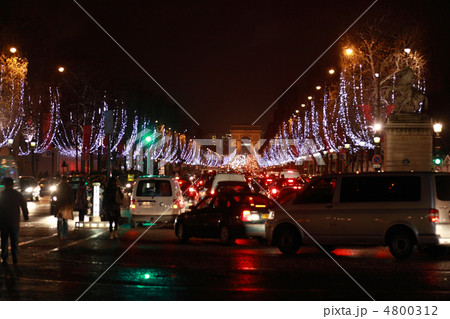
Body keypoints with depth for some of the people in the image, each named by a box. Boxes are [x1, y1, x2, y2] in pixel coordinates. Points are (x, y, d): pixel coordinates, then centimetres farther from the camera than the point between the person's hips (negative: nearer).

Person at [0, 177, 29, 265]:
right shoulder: (17, 194, -2)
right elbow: (24, 206, 2)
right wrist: (26, 216, 16)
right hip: (15, 222, 1)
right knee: (14, 241, 8)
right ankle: (15, 259, 6)